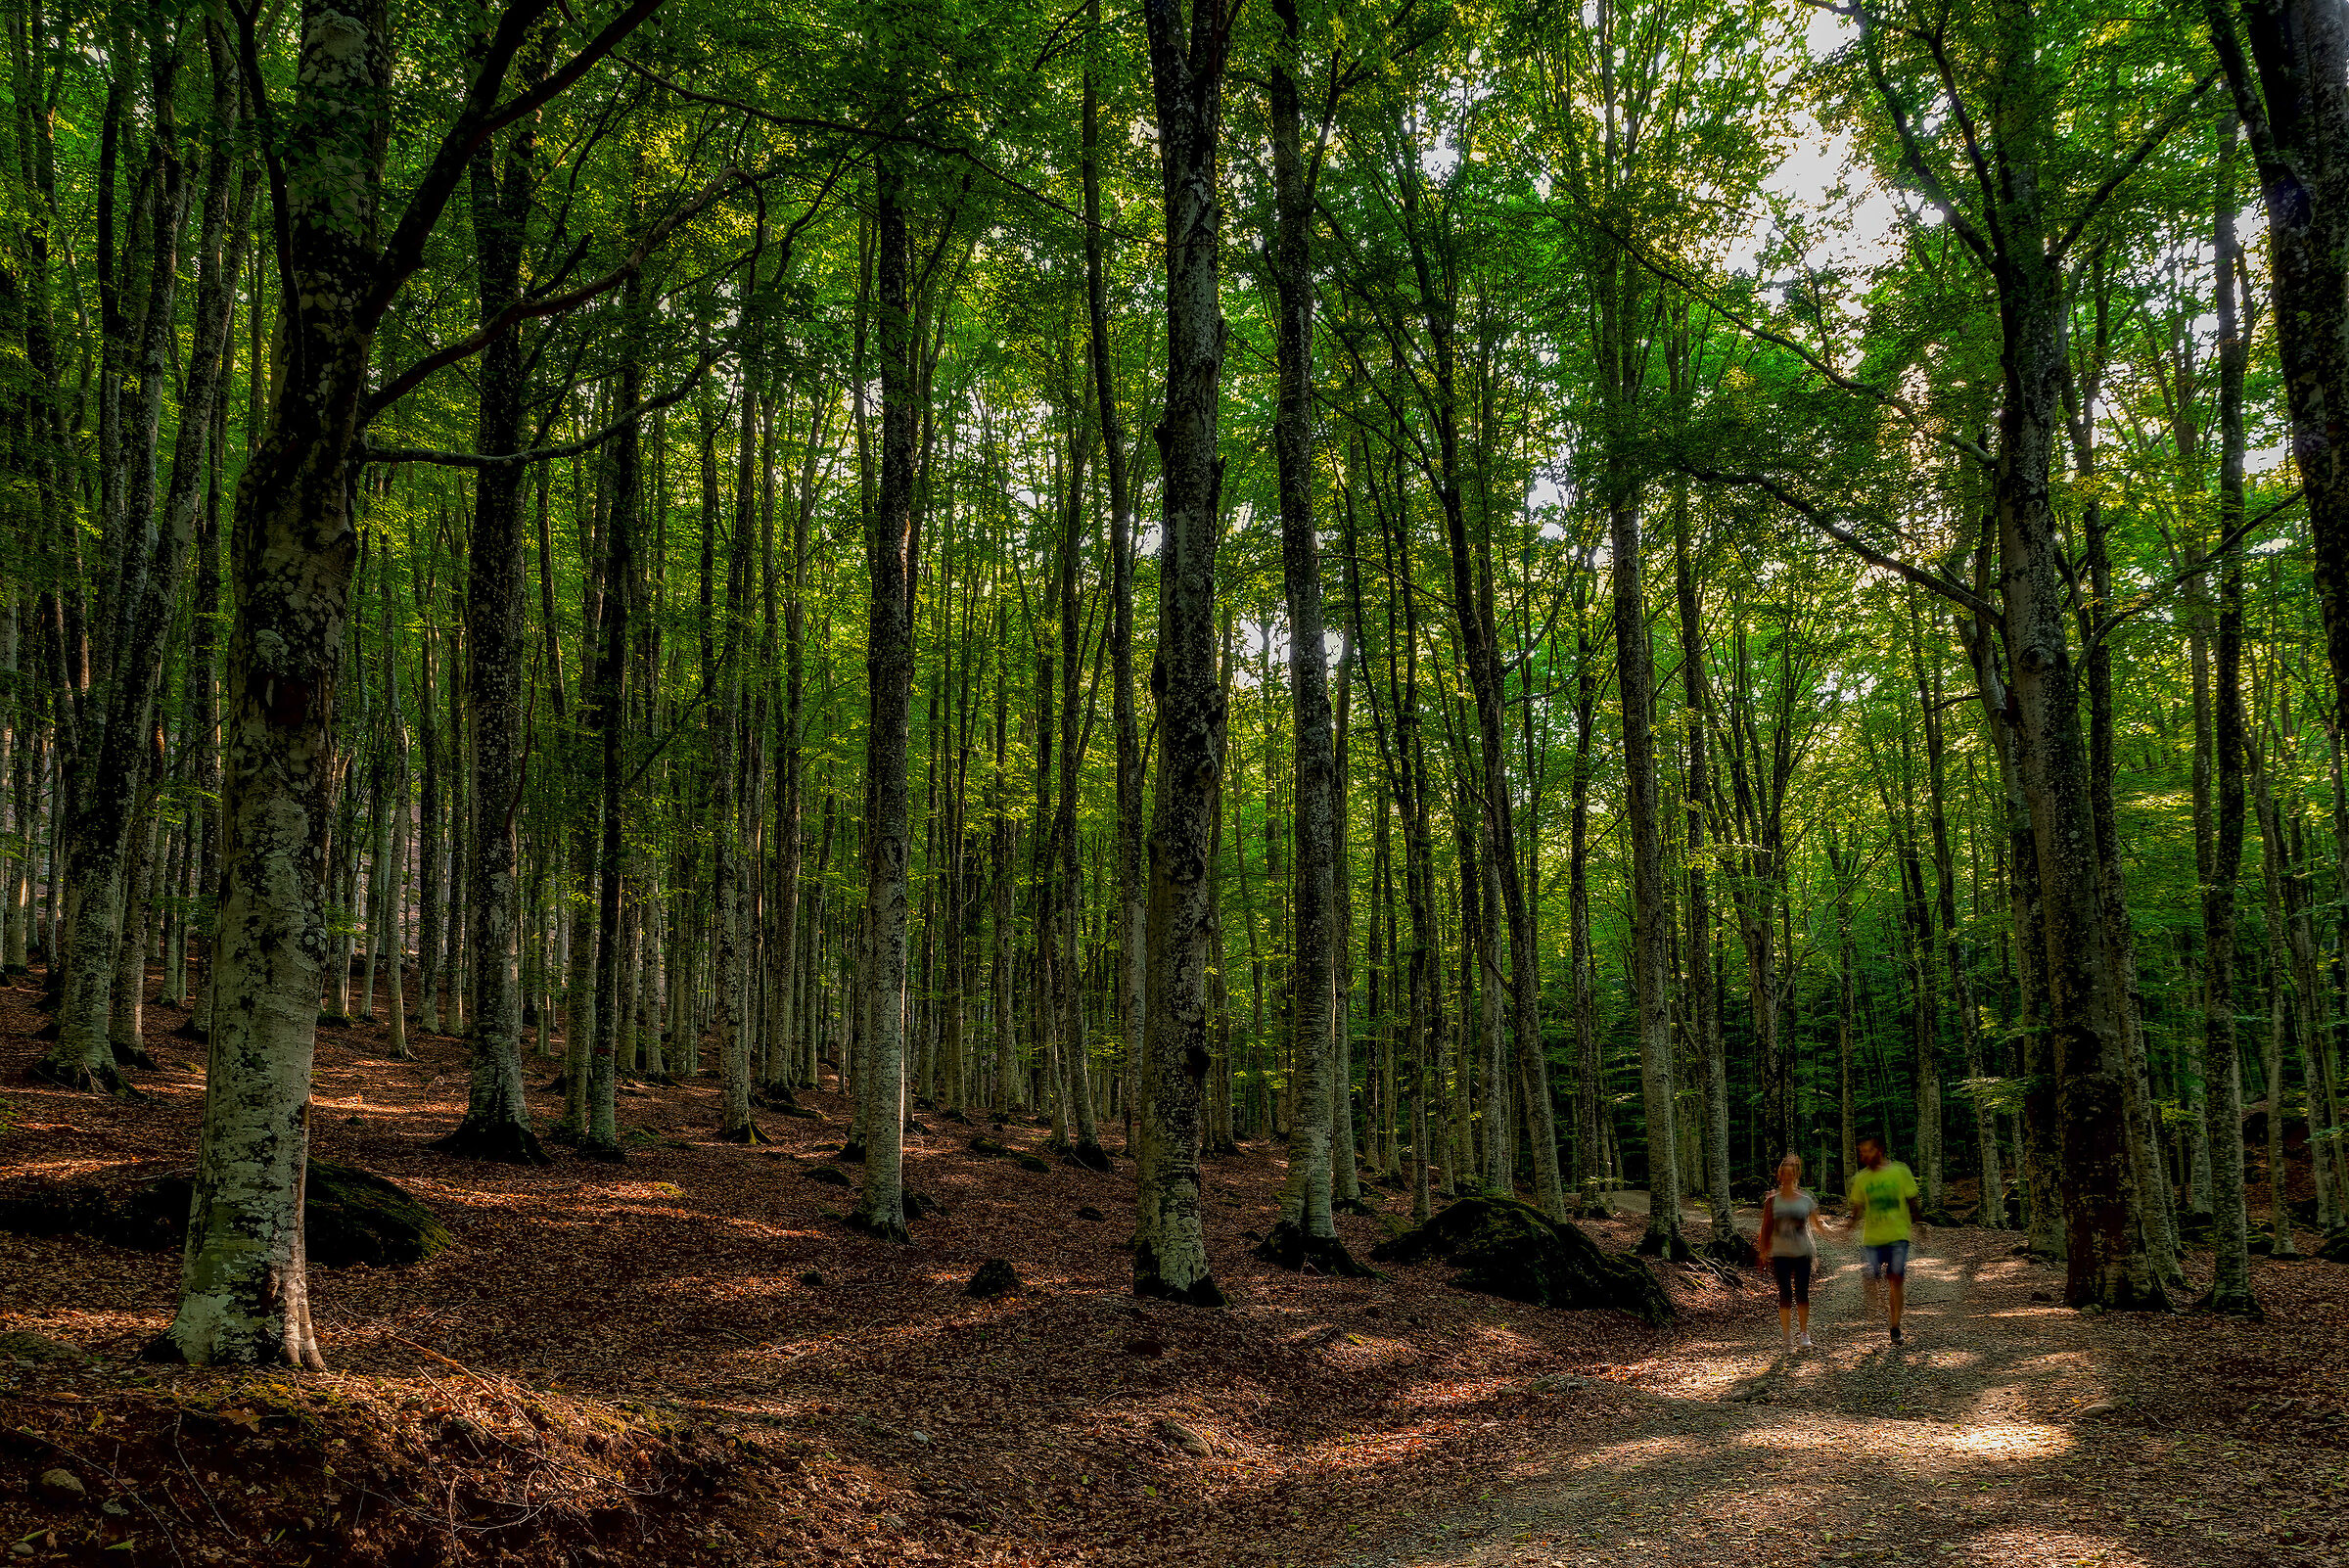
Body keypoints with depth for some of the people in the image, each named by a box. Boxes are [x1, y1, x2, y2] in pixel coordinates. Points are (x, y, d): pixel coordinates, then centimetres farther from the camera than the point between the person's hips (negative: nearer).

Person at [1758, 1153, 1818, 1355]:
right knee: (1785, 1295, -4)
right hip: (1781, 1254, 0)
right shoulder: (1772, 1201, 3)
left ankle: (1804, 1335, 15)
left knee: (1802, 1294, 0)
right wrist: (1764, 1252, 3)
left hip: (1802, 1253, 0)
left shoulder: (1806, 1200, 3)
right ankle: (1788, 1340, 2)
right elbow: (1766, 1228, 6)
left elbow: (1816, 1224, 9)